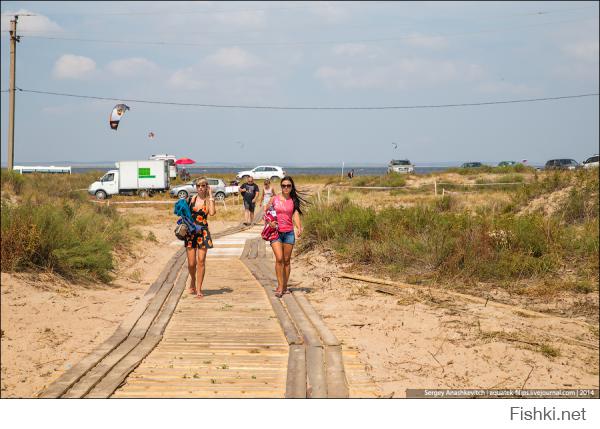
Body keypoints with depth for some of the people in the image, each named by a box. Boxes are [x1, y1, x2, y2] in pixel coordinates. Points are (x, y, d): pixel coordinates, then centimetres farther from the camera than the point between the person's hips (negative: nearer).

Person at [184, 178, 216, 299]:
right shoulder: (190, 200, 6)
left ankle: (198, 289, 2)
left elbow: (212, 213, -19)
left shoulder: (209, 201, 1)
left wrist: (210, 196, -13)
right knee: (191, 263, 1)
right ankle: (193, 280, 31)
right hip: (190, 232, 1)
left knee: (201, 261, -5)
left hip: (203, 232, -1)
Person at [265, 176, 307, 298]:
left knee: (287, 260, 6)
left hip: (289, 233, 2)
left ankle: (285, 286, 17)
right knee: (279, 259, -14)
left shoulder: (294, 201, 5)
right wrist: (269, 222, -12)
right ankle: (280, 286, -9)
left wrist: (299, 228, -23)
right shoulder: (274, 199, 2)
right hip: (275, 232, -2)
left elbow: (296, 215, -6)